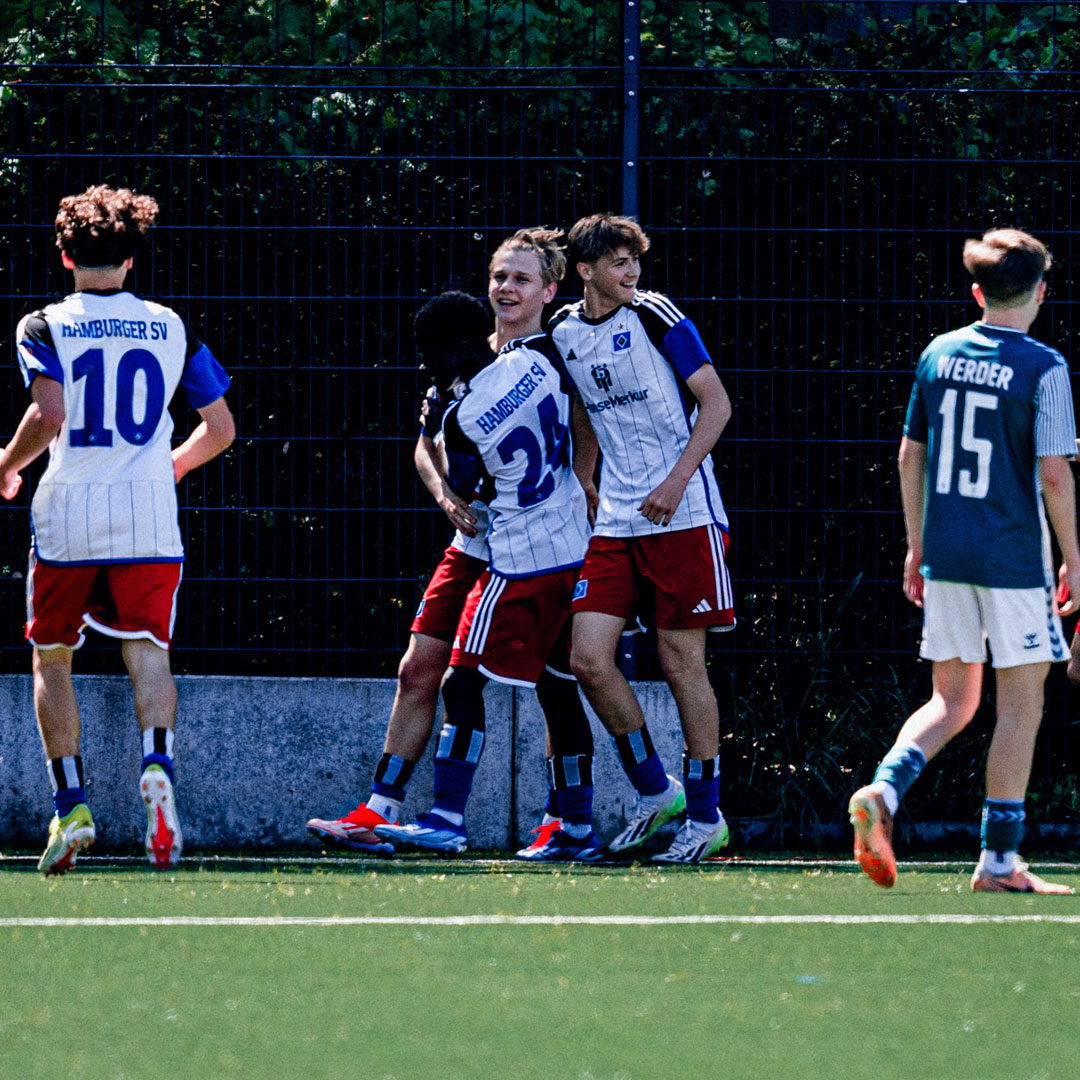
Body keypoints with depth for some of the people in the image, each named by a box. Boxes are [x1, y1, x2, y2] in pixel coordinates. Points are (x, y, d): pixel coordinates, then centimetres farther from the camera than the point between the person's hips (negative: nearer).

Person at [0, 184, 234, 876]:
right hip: (150, 519, 1)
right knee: (148, 651, -2)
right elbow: (221, 429, 11)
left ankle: (71, 805, 3)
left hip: (67, 515, -1)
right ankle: (158, 764, -32)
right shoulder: (171, 328, 10)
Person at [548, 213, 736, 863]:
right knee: (589, 658, -6)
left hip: (682, 516, -5)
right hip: (615, 519, 5)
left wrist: (676, 481, -15)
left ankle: (706, 816, 8)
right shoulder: (565, 334, 10)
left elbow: (717, 404, -6)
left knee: (682, 662, -3)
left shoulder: (657, 317, -5)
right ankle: (655, 791, 12)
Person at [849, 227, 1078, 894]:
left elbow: (910, 457, 10)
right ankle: (999, 861, 4)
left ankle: (884, 790, -9)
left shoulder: (938, 355, 6)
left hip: (945, 557, 5)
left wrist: (916, 545, 20)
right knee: (1021, 703, 5)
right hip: (1015, 558, -5)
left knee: (954, 699, 15)